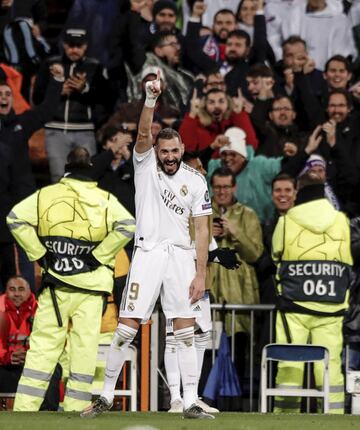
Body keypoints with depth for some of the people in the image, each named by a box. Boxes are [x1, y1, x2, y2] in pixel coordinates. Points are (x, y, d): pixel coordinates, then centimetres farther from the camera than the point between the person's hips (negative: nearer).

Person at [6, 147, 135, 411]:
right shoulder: (105, 200, 3)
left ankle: (25, 407, -2)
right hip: (90, 285, 0)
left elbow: (15, 218, -3)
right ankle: (76, 407, 3)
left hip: (55, 283, 0)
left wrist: (38, 253, 0)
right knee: (84, 346, 4)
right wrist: (99, 256, -4)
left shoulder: (46, 195, 5)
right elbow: (127, 226, -10)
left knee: (44, 344, 2)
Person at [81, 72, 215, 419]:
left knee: (185, 331, 0)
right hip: (148, 253, -1)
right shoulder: (145, 163, 2)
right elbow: (143, 134, -17)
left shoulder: (195, 181, 4)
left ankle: (190, 403, 2)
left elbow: (201, 229, 2)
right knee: (127, 327, -4)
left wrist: (200, 274, -5)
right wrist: (151, 99, -34)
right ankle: (106, 396, 6)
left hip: (181, 254, 1)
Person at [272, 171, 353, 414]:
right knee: (330, 364, 1)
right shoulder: (343, 222, 5)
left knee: (290, 364, -1)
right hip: (332, 309, 1)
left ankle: (286, 415, -2)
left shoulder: (285, 222, 0)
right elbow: (349, 263, 16)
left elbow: (276, 256, 13)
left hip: (294, 305, -1)